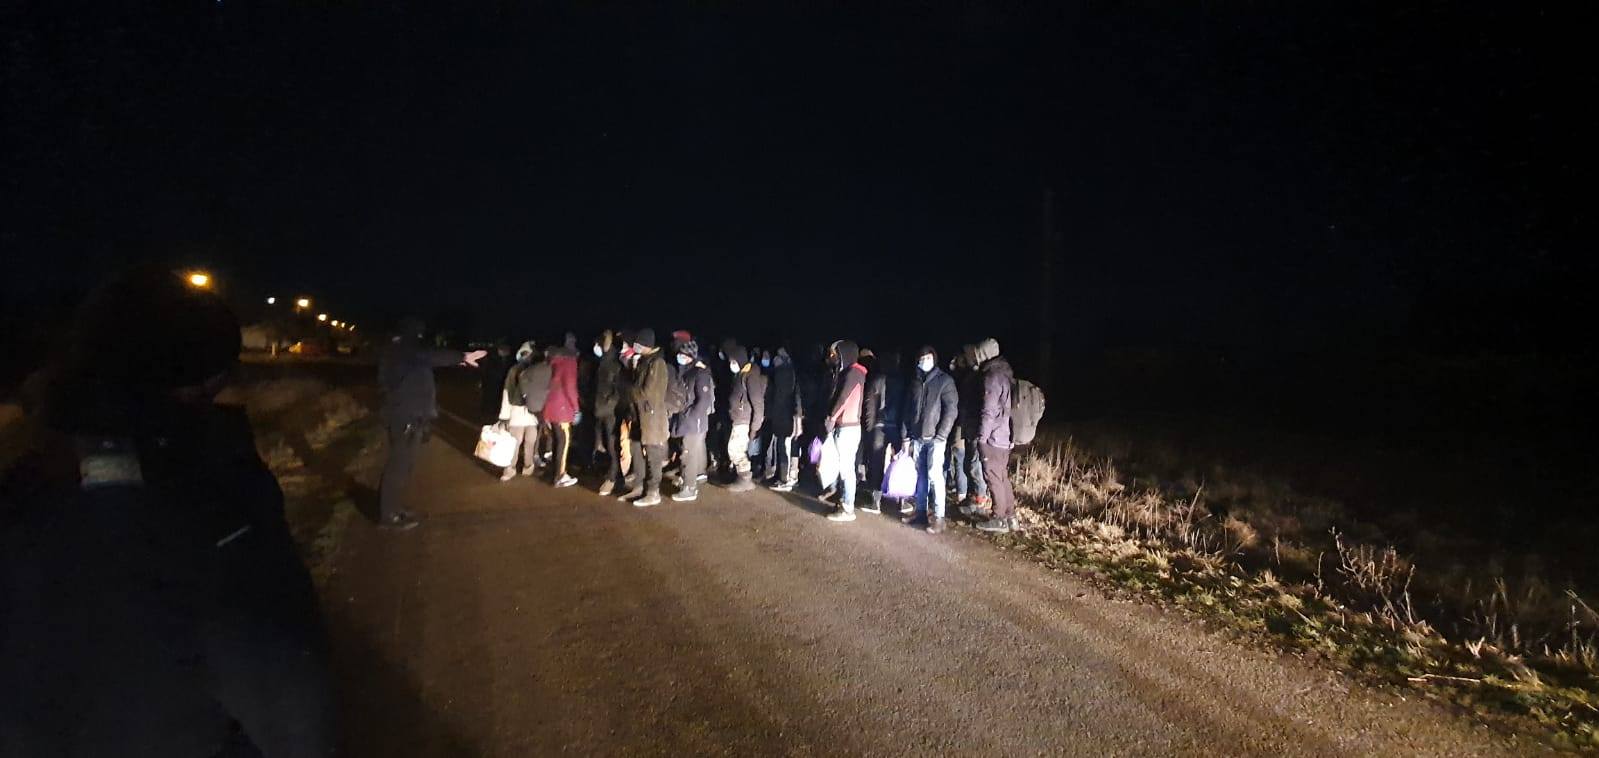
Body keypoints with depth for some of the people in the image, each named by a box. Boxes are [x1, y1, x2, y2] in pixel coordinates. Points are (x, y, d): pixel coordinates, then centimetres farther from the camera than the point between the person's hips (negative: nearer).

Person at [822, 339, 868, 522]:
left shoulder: (853, 372, -11)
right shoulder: (844, 372, 15)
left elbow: (843, 398, -15)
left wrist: (830, 418, -5)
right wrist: (830, 420, 6)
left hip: (848, 427, -8)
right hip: (841, 426, 8)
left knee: (846, 468, -4)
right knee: (843, 466, 11)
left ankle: (847, 509, 1)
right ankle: (843, 500, 19)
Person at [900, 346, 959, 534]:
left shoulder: (944, 380, -2)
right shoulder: (914, 382, 13)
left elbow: (951, 410, -8)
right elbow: (907, 410, 16)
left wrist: (941, 436, -14)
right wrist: (906, 436, 10)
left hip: (935, 438, -5)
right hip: (917, 438, 5)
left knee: (934, 475, -9)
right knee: (920, 475, 9)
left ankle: (938, 517, -4)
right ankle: (921, 511, 18)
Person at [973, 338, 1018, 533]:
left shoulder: (992, 377, -17)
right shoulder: (1007, 374, 11)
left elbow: (989, 411, -19)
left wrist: (982, 437, -14)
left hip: (993, 438, -9)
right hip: (1006, 437, 9)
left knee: (994, 478, 0)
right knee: (1003, 477, 16)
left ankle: (999, 520, 7)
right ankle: (1010, 516, 23)